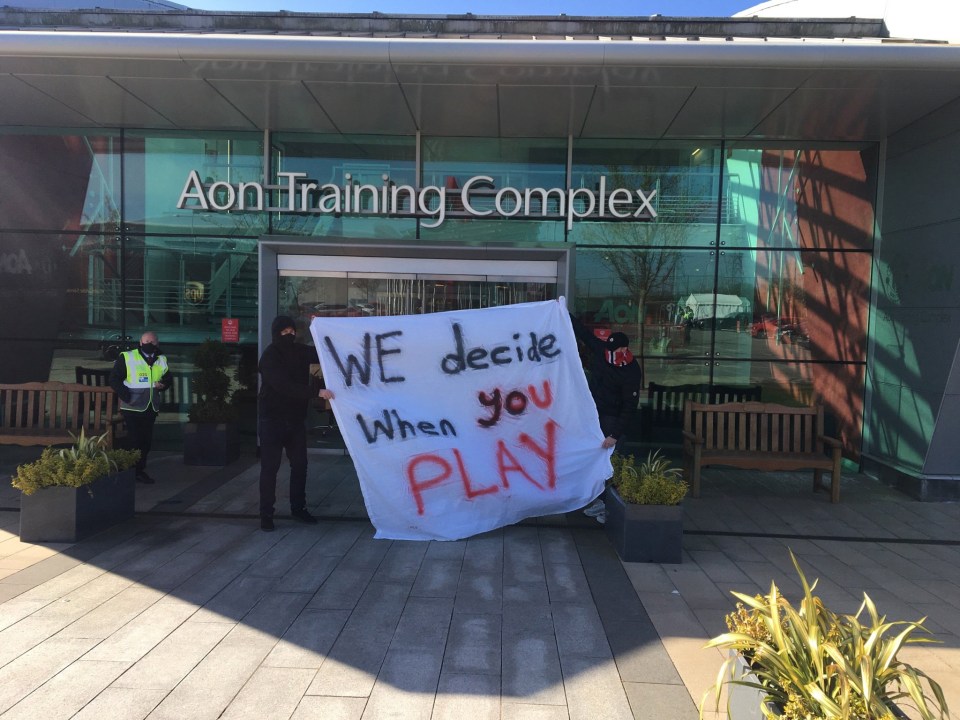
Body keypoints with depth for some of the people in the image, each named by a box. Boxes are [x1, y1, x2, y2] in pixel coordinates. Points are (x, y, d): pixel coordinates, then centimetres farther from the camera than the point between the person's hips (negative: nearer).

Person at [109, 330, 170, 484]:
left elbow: (167, 378, 21)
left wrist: (163, 384, -3)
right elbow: (114, 379, -7)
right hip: (133, 408, -5)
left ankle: (140, 470, 24)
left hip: (151, 408, 5)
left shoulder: (162, 360, 9)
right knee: (134, 440, -3)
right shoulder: (127, 357, -7)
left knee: (147, 440, 11)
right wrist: (125, 395, -17)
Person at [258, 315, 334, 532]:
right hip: (273, 420, -6)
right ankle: (266, 514, 8)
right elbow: (285, 386, -28)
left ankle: (298, 508, 24)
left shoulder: (299, 351, 3)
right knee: (270, 467, -1)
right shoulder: (269, 357, -16)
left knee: (299, 465, 11)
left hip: (296, 418, 6)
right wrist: (316, 392, -35)